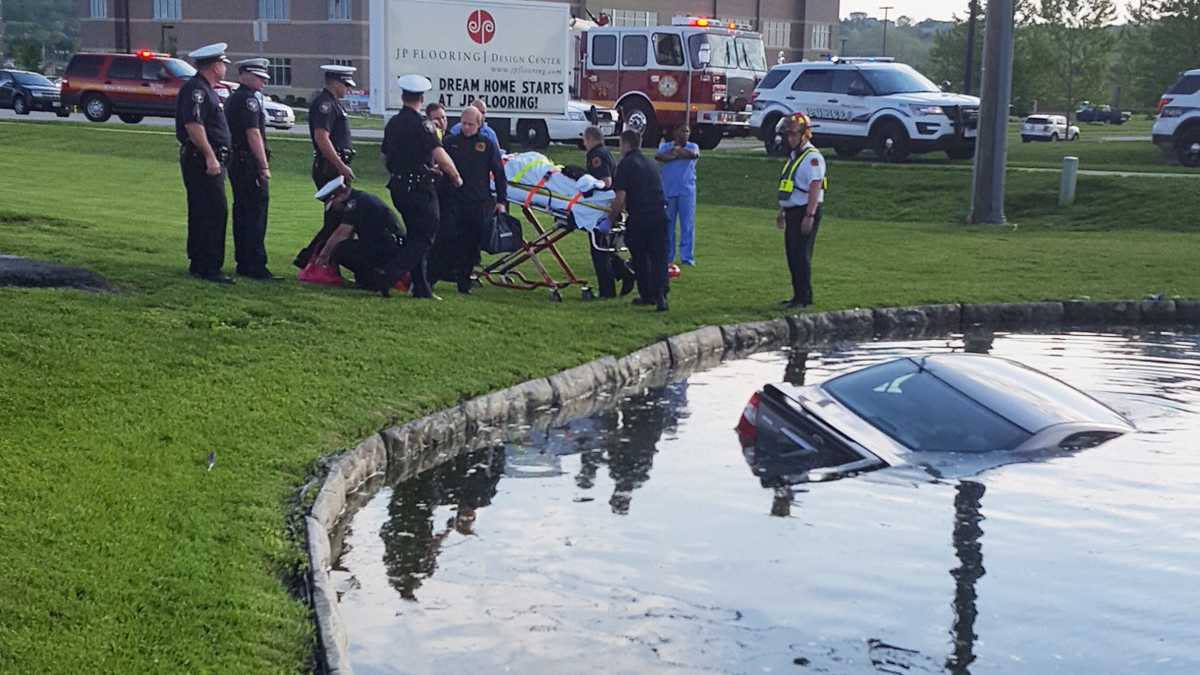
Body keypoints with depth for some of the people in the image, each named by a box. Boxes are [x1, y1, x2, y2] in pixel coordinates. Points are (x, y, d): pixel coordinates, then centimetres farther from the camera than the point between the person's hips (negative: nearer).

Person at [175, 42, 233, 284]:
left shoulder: (207, 90, 19)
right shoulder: (196, 90, -14)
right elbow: (193, 125, -23)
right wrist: (210, 157, -26)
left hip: (208, 161, 11)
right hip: (203, 161, -11)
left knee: (202, 214, 14)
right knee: (216, 211, -11)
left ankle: (198, 264, 20)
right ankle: (209, 267, -10)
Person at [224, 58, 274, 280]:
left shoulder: (233, 98, 18)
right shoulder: (249, 99, -13)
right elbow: (253, 134, -19)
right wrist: (264, 166, -18)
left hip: (236, 162, 10)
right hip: (250, 164, -10)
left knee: (242, 214, 12)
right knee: (256, 214, -8)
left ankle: (243, 263, 17)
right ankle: (255, 267, -8)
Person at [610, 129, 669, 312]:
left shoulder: (626, 164, -5)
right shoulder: (650, 163, 19)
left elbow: (620, 197, -12)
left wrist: (610, 218, 0)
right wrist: (621, 208, 35)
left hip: (640, 217, -5)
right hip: (659, 213, 5)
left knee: (640, 257, 11)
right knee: (659, 257, 5)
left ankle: (647, 295, 17)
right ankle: (660, 294, -9)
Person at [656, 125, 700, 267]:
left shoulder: (692, 147, 9)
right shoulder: (665, 146, 10)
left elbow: (693, 155, -15)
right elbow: (658, 157, -12)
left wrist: (677, 149, -5)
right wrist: (678, 155, -15)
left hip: (687, 191, -1)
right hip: (668, 190, 1)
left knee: (687, 224, -3)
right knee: (667, 224, 5)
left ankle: (687, 257, 0)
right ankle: (667, 256, 13)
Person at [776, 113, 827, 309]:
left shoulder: (812, 157, -14)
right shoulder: (794, 156, 17)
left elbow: (815, 188, -21)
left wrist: (809, 216, -26)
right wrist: (782, 211, 23)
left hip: (805, 212, -10)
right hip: (792, 212, 10)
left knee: (801, 255, -10)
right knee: (792, 255, 11)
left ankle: (804, 298, -6)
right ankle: (798, 295, 18)